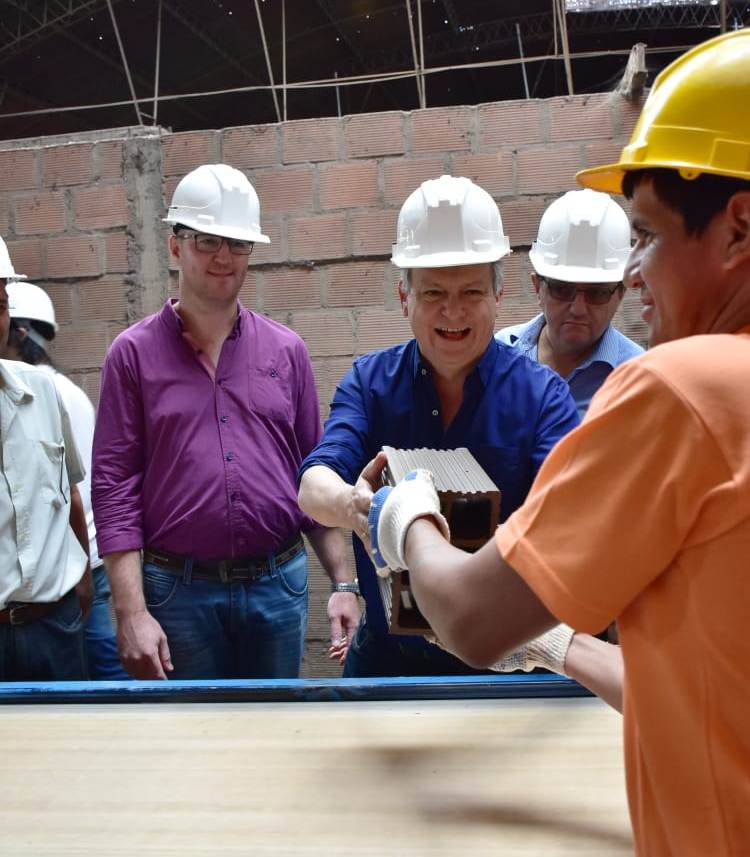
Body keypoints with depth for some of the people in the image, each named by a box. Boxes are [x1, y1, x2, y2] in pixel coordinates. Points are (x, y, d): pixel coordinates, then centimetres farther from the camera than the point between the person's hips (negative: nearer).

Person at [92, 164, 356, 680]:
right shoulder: (134, 353, -1)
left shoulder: (286, 351, 6)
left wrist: (345, 583, 3)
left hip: (280, 584, 2)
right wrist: (131, 613, -11)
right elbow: (114, 486, -5)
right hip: (178, 591, -2)